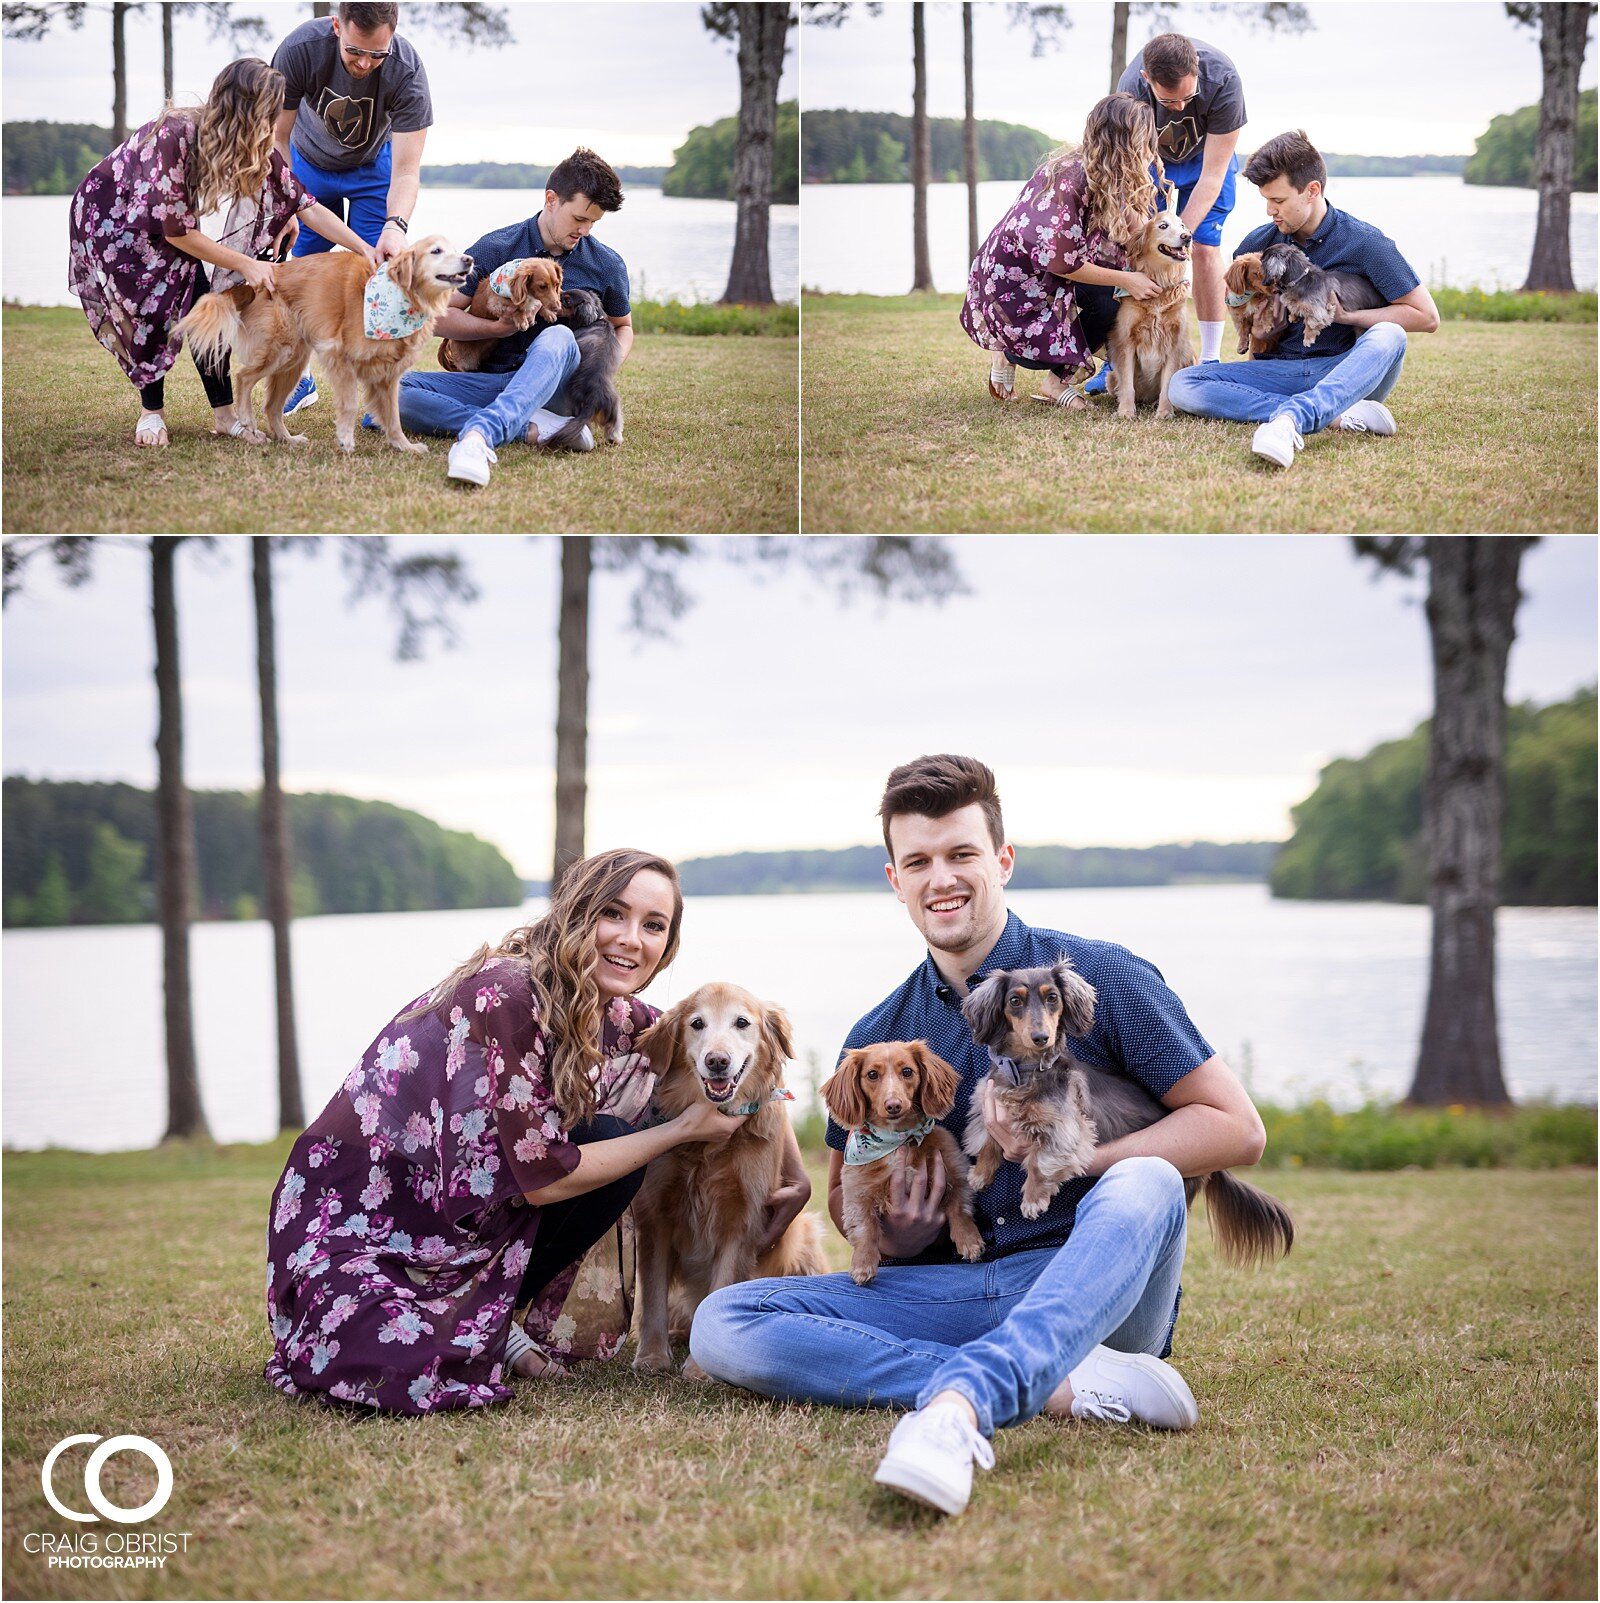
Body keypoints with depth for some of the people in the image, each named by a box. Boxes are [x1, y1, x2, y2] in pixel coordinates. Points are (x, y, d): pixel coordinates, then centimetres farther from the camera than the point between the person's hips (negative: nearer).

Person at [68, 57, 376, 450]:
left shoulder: (256, 150, -17)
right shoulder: (173, 135, -37)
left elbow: (305, 204, -11)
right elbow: (175, 230, -31)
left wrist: (366, 251, -18)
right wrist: (246, 264, -28)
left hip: (169, 214, 6)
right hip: (110, 216, -6)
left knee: (202, 305, -12)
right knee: (157, 303, -22)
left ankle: (224, 413, -7)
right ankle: (151, 412, -4)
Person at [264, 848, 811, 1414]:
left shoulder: (614, 1015, 0)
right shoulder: (506, 993, -24)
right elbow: (543, 1177, -22)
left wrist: (794, 1172, 12)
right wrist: (685, 1128, -14)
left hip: (456, 1213, 8)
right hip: (351, 1217, -8)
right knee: (412, 1376, -33)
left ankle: (491, 1320, 6)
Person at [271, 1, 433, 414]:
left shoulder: (407, 71, -35)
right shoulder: (300, 49, -34)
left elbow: (406, 171, -34)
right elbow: (278, 138, -21)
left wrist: (396, 226, -52)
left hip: (373, 167, -1)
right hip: (310, 162, 1)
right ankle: (300, 378, 16)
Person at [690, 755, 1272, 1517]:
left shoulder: (1100, 979, 1)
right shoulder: (876, 1039, 12)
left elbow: (1236, 1128, -3)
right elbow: (844, 1196, 21)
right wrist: (892, 1237, -3)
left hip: (1090, 1289, -3)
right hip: (942, 1292, 4)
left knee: (1143, 1188, -36)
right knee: (723, 1324, -19)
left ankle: (956, 1406, -57)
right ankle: (1063, 1388, -28)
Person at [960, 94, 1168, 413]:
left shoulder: (1114, 183, 1)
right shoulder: (1068, 176, -27)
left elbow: (1131, 242, -3)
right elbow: (1056, 260, -27)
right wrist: (1126, 279, -24)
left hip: (1049, 281, 8)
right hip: (1010, 283, -8)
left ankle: (1059, 379, 1)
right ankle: (1007, 349, 6)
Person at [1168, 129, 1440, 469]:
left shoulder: (1365, 243, -4)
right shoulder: (1259, 242, 7)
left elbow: (1427, 317, -4)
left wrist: (1345, 315, -10)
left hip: (1343, 372, -3)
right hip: (1279, 371, 4)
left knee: (1388, 336, -35)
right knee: (1183, 386, -20)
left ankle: (1290, 418, -59)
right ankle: (1334, 415, -32)